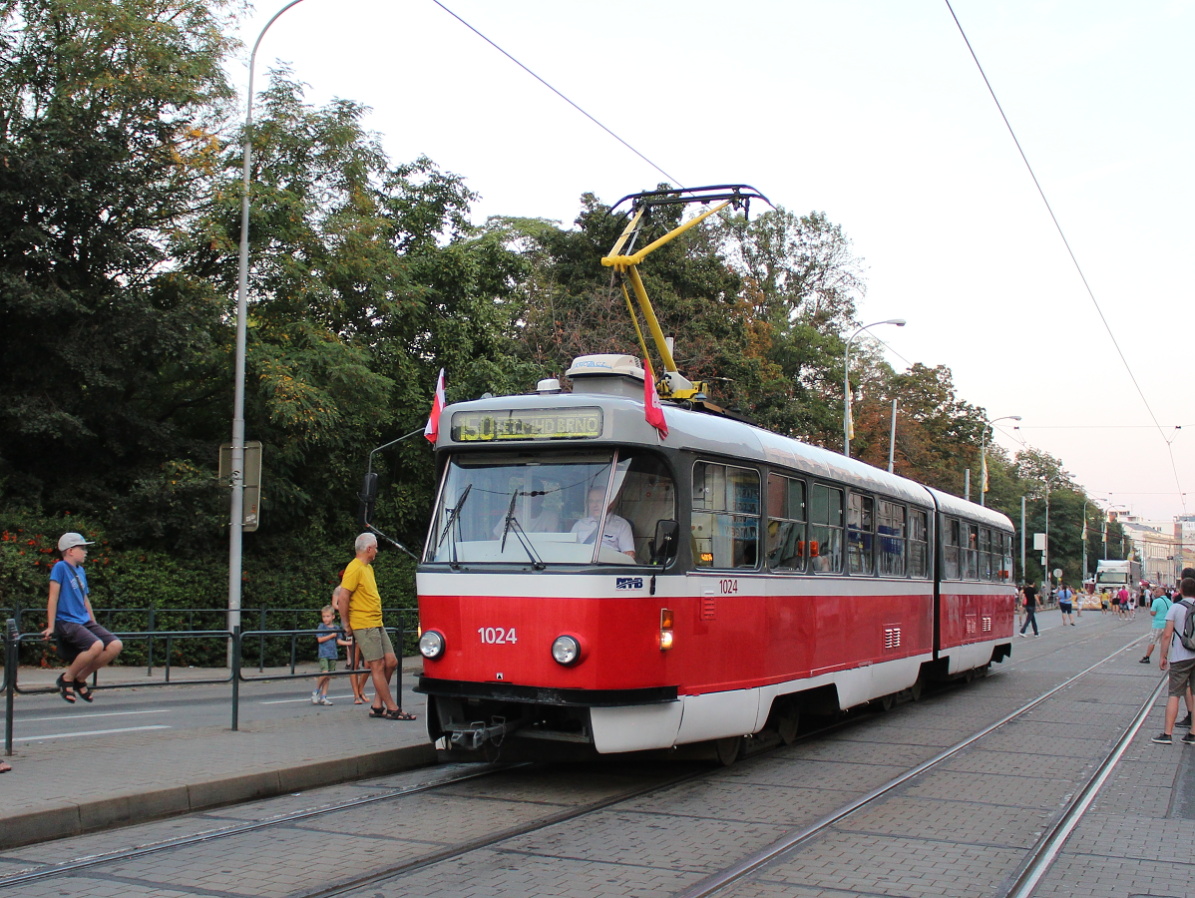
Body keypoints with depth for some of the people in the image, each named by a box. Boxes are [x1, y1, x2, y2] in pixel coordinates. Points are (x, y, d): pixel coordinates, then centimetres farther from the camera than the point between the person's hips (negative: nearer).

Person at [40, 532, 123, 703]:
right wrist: (51, 627, -14)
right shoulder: (60, 567, -7)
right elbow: (53, 597, -11)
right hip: (66, 622, -8)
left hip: (85, 621, 8)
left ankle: (80, 679, 5)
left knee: (116, 645, -9)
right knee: (96, 645, -32)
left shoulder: (81, 571, 16)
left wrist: (94, 625, 23)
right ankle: (66, 679, -9)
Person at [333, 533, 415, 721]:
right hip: (364, 626, -10)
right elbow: (342, 598, -19)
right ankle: (392, 709, -1)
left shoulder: (368, 568, 17)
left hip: (377, 624, 10)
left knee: (391, 662, 7)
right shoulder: (355, 568, -13)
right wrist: (346, 625, -13)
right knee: (378, 666, -5)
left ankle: (377, 705, 15)